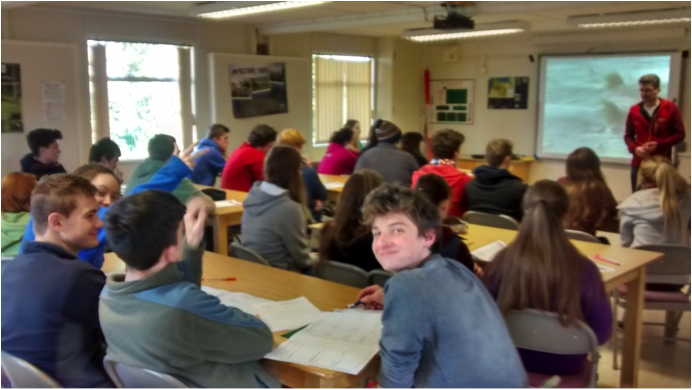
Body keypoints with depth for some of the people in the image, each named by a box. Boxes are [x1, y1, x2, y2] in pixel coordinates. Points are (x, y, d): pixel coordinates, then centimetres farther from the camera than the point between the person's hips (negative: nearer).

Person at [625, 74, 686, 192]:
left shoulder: (671, 108, -1)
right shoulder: (634, 110, 5)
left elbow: (680, 134, -2)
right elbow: (628, 135, 10)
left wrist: (658, 144, -16)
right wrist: (634, 149, -11)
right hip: (639, 163, 2)